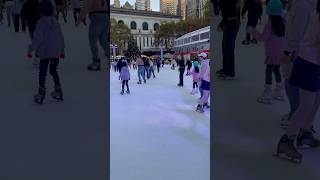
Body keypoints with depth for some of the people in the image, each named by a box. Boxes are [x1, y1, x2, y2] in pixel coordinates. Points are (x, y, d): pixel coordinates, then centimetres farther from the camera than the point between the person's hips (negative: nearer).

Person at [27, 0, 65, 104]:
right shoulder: (55, 22, 6)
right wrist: (62, 50, 23)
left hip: (45, 52, -5)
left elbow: (38, 38, -17)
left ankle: (41, 93, 4)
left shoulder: (41, 22, -11)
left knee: (42, 73, 3)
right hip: (56, 51, 5)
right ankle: (58, 92, 23)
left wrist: (30, 50, -8)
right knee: (53, 71, 18)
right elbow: (61, 37, 12)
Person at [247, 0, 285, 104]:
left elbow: (262, 38, -18)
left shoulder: (269, 24, -18)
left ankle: (266, 96, 1)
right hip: (280, 53, 8)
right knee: (276, 71, 19)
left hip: (272, 53, -7)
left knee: (268, 72, -2)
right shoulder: (282, 22, 4)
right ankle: (278, 93, 29)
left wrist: (252, 31, -9)